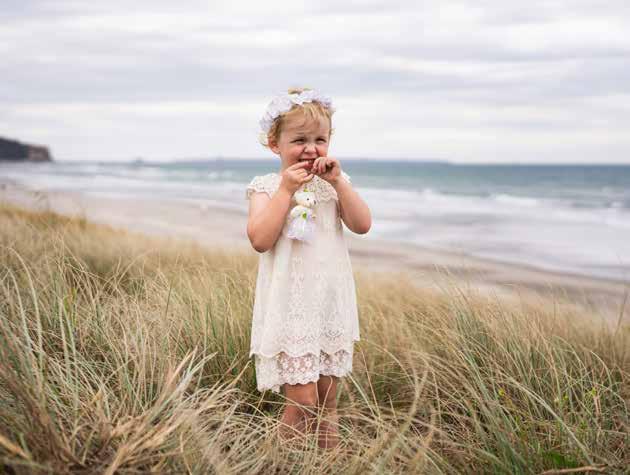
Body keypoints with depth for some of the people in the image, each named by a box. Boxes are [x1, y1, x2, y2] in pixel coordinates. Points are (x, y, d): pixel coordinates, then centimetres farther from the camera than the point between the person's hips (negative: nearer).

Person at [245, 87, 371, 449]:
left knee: (327, 400, 13)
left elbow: (362, 225, -4)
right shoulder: (266, 186, -2)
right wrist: (286, 189, -16)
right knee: (302, 400, -8)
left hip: (331, 300, 4)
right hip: (290, 305, -4)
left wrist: (338, 181, -12)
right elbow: (260, 239, -16)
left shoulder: (334, 183, 9)